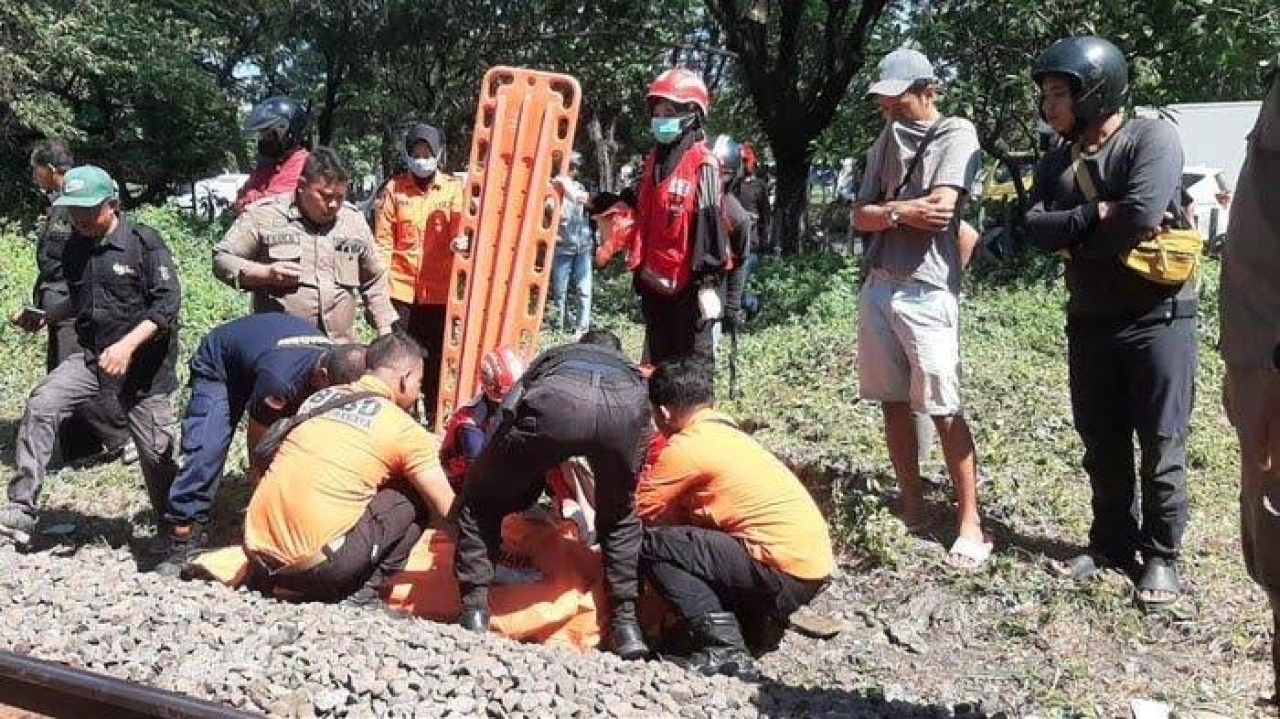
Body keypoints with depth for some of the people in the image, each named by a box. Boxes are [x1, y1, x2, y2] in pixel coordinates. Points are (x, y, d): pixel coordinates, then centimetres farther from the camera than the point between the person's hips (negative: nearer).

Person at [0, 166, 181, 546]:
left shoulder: (143, 241, -11)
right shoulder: (74, 249, 6)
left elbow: (168, 302, -17)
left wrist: (127, 344, -27)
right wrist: (46, 316, 3)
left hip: (143, 363, -4)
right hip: (92, 357, 5)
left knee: (155, 450, 2)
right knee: (41, 406, -18)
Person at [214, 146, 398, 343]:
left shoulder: (354, 220, 10)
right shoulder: (263, 215, -1)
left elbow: (374, 281, 18)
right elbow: (221, 260, 0)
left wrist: (386, 331, 12)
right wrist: (266, 273, -15)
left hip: (341, 351, 3)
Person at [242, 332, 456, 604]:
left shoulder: (319, 397, 16)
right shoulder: (405, 430, 0)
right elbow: (449, 512, 4)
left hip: (258, 554, 6)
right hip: (317, 565, -6)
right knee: (417, 498, 8)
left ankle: (283, 582, 17)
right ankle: (364, 590, 6)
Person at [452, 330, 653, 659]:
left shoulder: (553, 356, 47)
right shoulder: (632, 372, 48)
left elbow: (510, 408, 39)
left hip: (556, 401, -2)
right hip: (627, 406, 2)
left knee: (480, 504, 23)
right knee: (621, 518, 32)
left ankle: (474, 612, 16)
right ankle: (626, 624, 25)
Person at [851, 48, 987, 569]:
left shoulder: (956, 134, -2)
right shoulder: (884, 144, 17)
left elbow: (939, 209, -15)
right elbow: (860, 218, 9)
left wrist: (886, 209, 0)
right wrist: (903, 212, -10)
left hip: (926, 290, -7)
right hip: (877, 286, 7)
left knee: (943, 409, -5)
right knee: (893, 403, 10)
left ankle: (970, 521, 4)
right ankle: (912, 505, 22)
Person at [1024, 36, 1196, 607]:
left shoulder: (1151, 138, -12)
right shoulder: (1056, 160, 8)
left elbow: (1141, 215, -26)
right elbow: (1037, 229, -5)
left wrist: (1077, 241, -11)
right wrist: (1098, 214, -20)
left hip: (1157, 319, -6)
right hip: (1089, 322, 6)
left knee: (1160, 447, 3)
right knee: (1101, 443, 13)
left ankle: (1160, 555, 17)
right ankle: (1112, 542, 27)